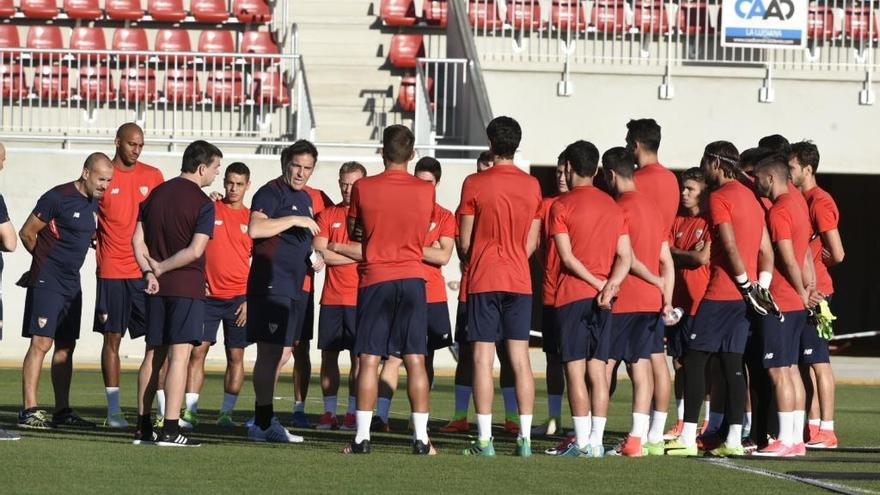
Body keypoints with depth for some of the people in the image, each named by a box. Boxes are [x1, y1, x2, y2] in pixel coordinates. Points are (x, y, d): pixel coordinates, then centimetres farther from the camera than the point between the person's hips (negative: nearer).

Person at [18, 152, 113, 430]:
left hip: (72, 282, 8)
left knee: (66, 346, 10)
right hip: (47, 281, -8)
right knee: (41, 342, -12)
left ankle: (62, 411, 16)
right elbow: (27, 233, -7)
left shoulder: (93, 203, 11)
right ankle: (29, 411, -13)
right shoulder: (57, 198, -13)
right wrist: (46, 262, 7)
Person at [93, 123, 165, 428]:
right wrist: (96, 242, -8)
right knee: (112, 337, 1)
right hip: (112, 271, -2)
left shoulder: (153, 176, 7)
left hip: (147, 270, 2)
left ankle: (164, 409, 1)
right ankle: (113, 410, 6)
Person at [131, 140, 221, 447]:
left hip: (157, 287, 6)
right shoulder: (202, 203, -9)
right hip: (187, 287, -6)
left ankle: (143, 427, 14)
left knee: (153, 355, 12)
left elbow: (138, 240, 7)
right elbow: (195, 250, -17)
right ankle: (170, 429, -13)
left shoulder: (156, 194, 11)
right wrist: (161, 268, -7)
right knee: (179, 355, -8)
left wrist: (149, 272, -2)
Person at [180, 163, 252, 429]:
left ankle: (227, 412, 8)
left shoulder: (252, 219, 6)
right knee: (197, 350, -6)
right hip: (208, 294, -1)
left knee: (236, 356, 1)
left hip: (239, 297, 1)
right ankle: (190, 412, -5)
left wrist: (250, 299, -1)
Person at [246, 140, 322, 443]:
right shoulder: (271, 193, -10)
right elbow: (255, 228, -27)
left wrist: (313, 257, 14)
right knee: (270, 352, -11)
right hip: (271, 285, -10)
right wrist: (294, 220, -23)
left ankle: (262, 423, 18)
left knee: (278, 354, 12)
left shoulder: (305, 199, 20)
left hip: (294, 287, 10)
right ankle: (264, 422, -10)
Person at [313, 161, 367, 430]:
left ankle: (353, 413, 2)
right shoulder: (328, 215, 11)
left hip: (360, 298, -2)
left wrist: (334, 251, -8)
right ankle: (329, 412, 8)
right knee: (328, 355, 2)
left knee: (358, 356, -2)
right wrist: (357, 255, -4)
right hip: (332, 297, 2)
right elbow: (319, 252, 1)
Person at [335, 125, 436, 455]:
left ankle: (362, 437, -2)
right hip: (412, 278, 1)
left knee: (369, 360, 1)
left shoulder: (363, 189, -5)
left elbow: (353, 231, 9)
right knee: (415, 360, 2)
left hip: (375, 279, -1)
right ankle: (421, 438, -1)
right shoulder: (426, 191, 0)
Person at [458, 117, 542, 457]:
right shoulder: (532, 186, 3)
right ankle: (525, 438, 1)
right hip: (520, 280, 3)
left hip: (483, 279, -3)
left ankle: (484, 439, -6)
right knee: (520, 358, 4)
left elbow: (465, 241, -2)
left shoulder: (475, 184, -7)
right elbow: (532, 242, 6)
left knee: (483, 357, -2)